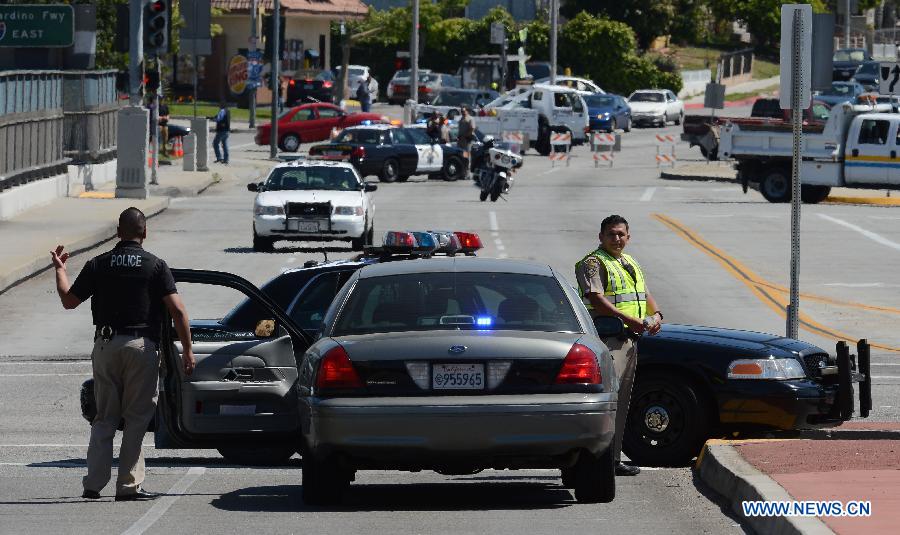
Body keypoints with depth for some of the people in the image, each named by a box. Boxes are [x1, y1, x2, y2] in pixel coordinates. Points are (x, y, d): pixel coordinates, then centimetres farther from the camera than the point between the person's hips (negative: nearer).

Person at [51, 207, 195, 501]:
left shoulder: (98, 265, 4)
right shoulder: (155, 266, -2)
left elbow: (69, 300, 10)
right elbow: (177, 310, -8)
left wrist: (59, 269, 26)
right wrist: (187, 349, -3)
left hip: (105, 345, 3)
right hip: (142, 345, -2)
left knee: (104, 418, 11)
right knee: (137, 418, 4)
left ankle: (94, 483, 3)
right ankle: (129, 485, 0)